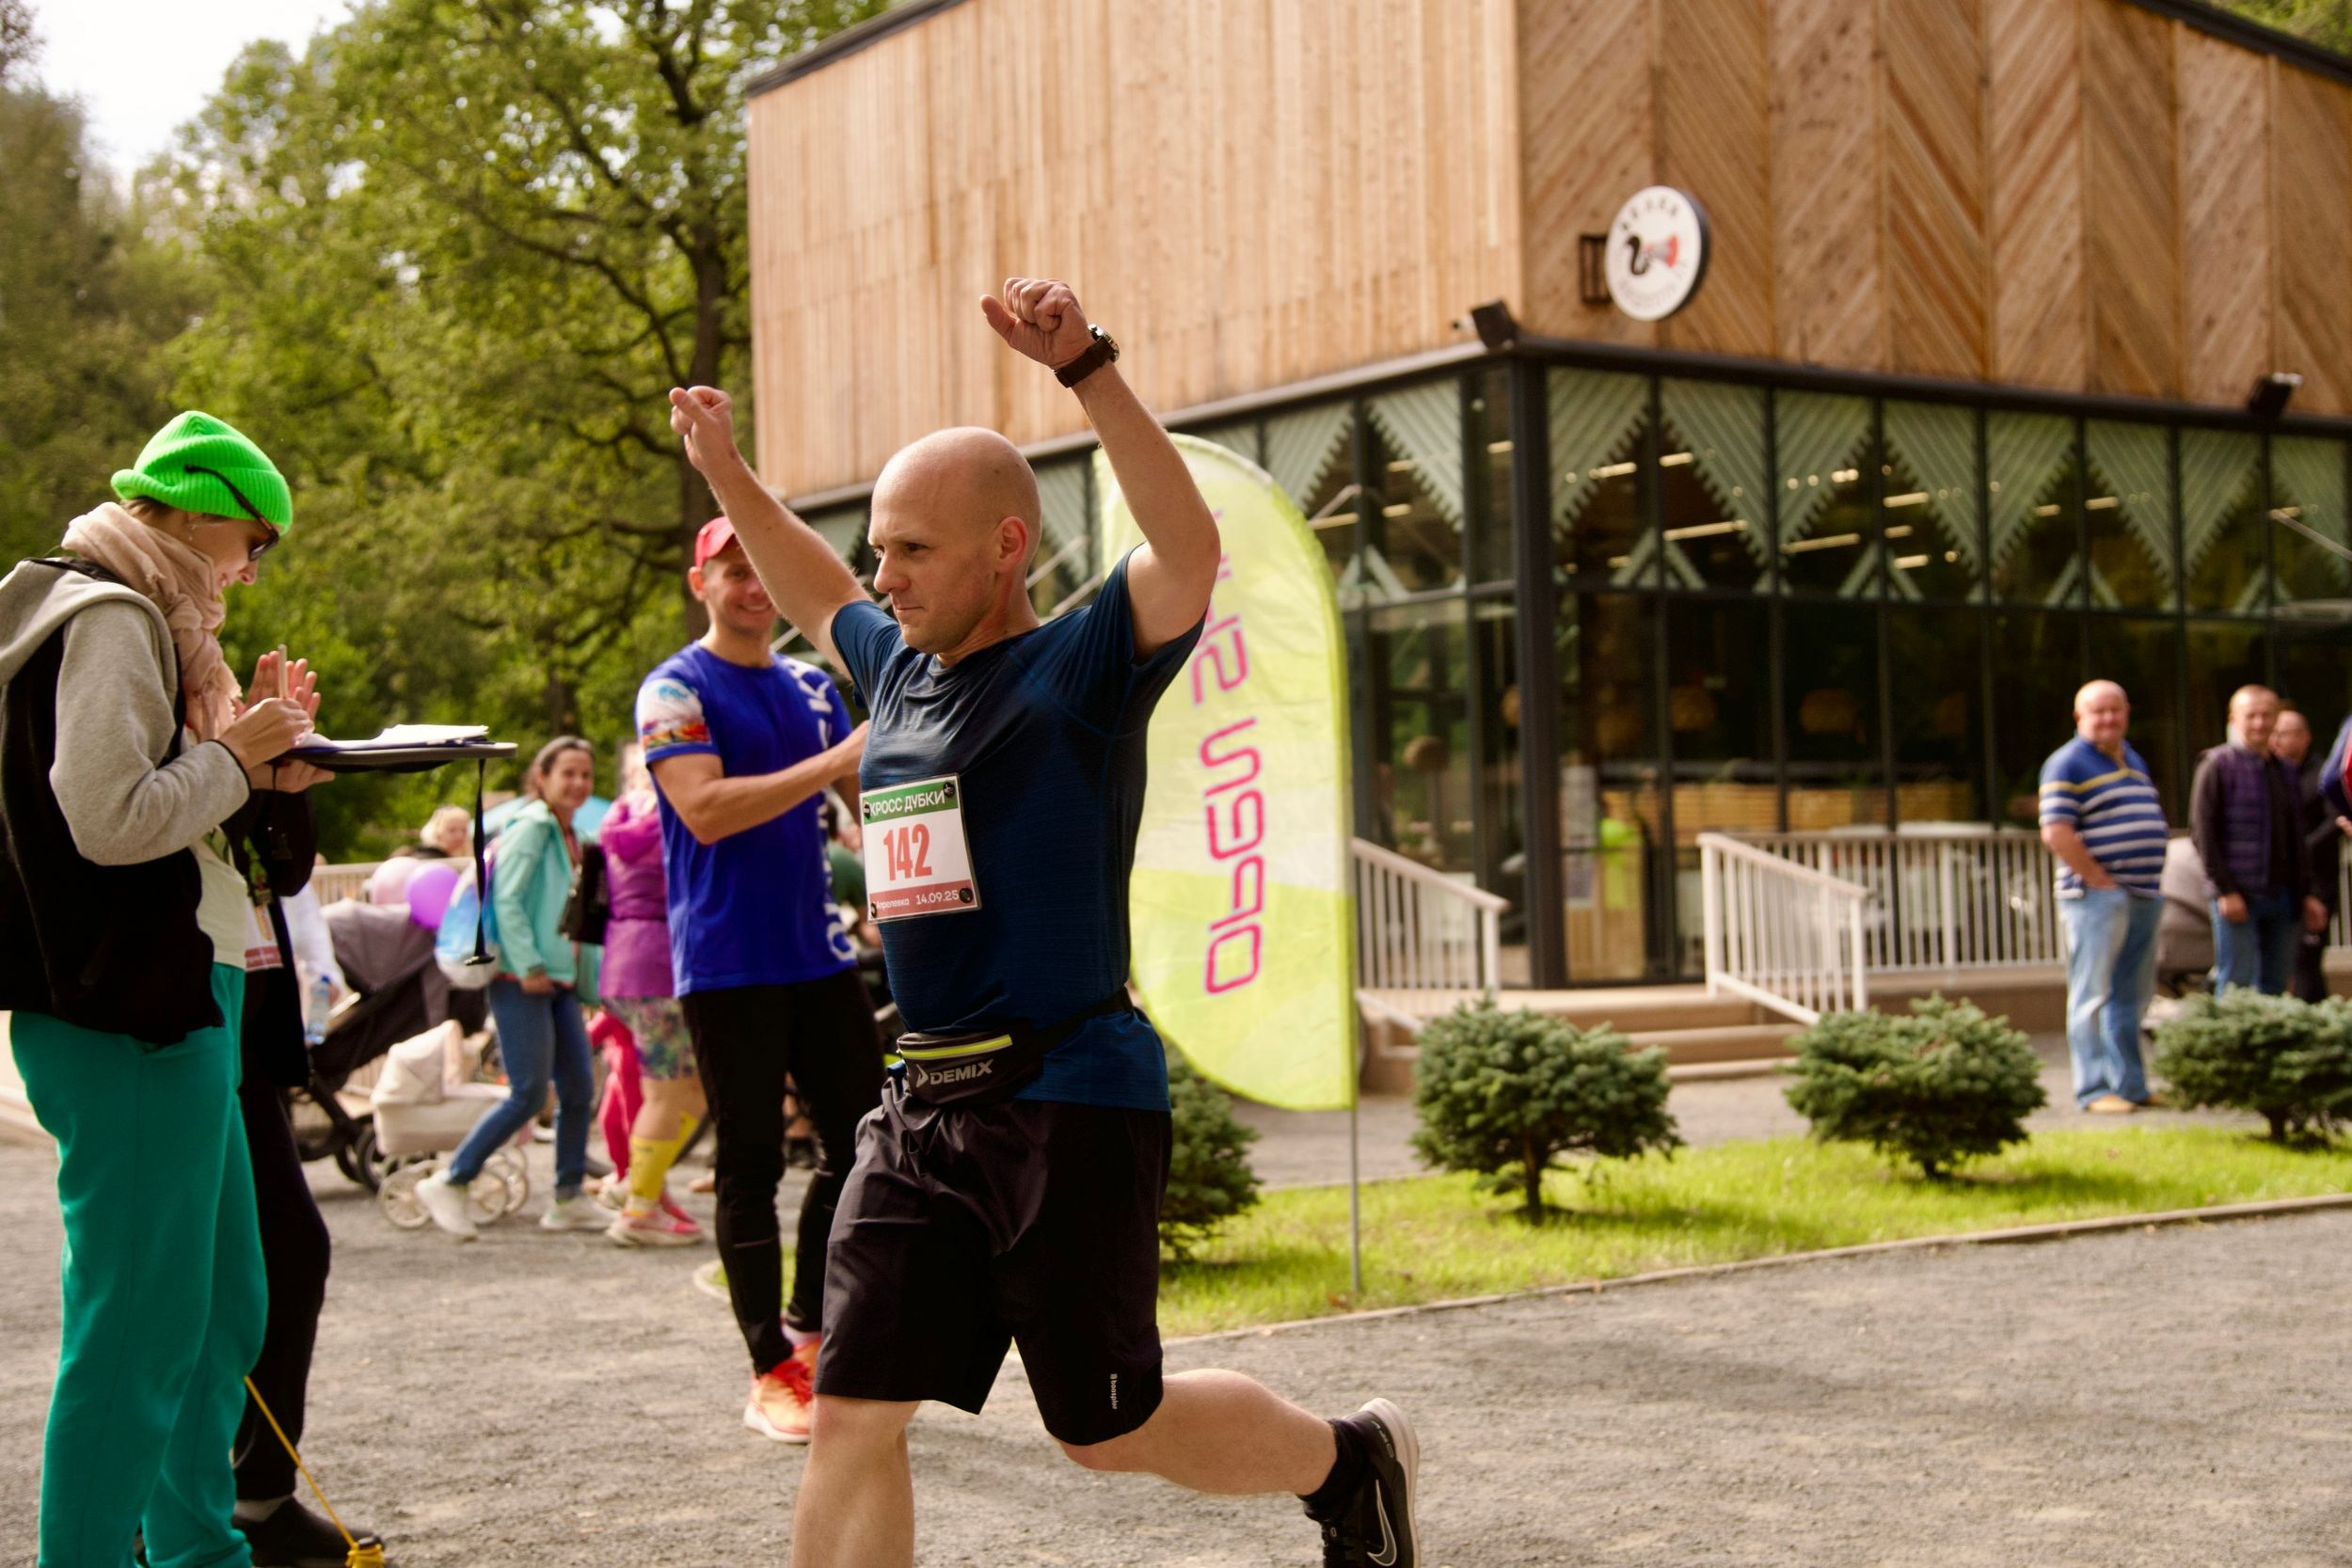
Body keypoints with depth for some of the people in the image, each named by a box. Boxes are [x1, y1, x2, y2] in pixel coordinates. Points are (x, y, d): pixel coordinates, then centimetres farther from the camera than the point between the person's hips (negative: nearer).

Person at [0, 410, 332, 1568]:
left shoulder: (131, 618, 19)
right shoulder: (111, 620, -12)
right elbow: (113, 820, -22)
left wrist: (248, 755, 7)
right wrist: (237, 755, -9)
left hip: (169, 1004, 11)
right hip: (132, 1014, -11)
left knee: (222, 1313, 18)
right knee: (137, 1330, -7)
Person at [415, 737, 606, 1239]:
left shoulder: (571, 838, 19)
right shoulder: (532, 827, -8)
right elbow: (507, 899, -16)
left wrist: (589, 985, 16)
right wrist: (528, 966, -21)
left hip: (560, 980, 9)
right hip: (521, 980, -9)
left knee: (579, 1089, 5)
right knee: (529, 1094, -10)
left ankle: (569, 1199, 14)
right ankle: (448, 1183, 0)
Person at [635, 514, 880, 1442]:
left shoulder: (812, 687, 14)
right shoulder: (676, 689, -6)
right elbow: (705, 810, -20)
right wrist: (834, 762, -22)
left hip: (817, 953, 7)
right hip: (727, 964, -6)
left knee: (860, 1141, 8)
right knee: (751, 1165, -1)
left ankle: (810, 1331, 23)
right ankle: (770, 1374, 6)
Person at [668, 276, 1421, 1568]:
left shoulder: (1083, 667, -9)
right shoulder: (895, 666, 12)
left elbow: (1190, 549, -28)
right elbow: (812, 597, 34)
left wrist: (1087, 368, -37)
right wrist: (726, 472, 30)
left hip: (1066, 1099, -7)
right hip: (920, 1110, 7)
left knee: (1108, 1429, 5)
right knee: (851, 1417, 2)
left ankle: (1350, 1462, 32)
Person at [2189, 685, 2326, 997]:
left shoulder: (2283, 771, 17)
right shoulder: (2218, 765, -2)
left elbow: (2296, 839, 21)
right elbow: (2202, 832, -8)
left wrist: (2305, 894, 13)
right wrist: (2225, 890, -14)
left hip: (2281, 896, 6)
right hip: (2238, 894, -6)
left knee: (2276, 983, 6)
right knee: (2236, 984, -6)